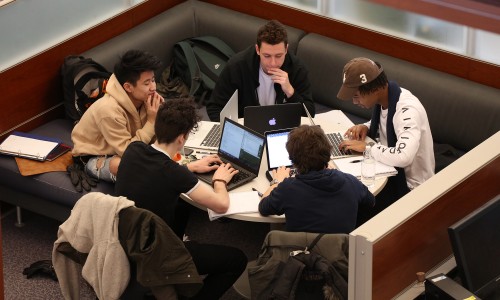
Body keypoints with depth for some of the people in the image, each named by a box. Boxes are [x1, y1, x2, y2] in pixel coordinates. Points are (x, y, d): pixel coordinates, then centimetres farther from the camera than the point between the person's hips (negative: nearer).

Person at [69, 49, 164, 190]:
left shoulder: (142, 98, -14)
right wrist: (151, 122, -32)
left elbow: (154, 138, -7)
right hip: (92, 157, -7)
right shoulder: (110, 110, -34)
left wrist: (157, 117, -25)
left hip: (120, 148, 7)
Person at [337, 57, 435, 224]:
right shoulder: (382, 98, -4)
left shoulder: (407, 110, -30)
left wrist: (365, 147, -29)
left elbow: (403, 156, -43)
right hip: (391, 170, 8)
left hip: (410, 185, -8)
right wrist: (366, 128, -4)